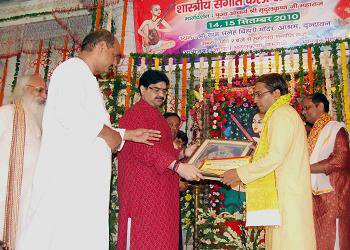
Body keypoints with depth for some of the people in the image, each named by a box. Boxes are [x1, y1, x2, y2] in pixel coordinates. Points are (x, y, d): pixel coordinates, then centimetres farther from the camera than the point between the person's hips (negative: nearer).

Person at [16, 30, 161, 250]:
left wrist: (128, 134, 24)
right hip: (67, 172, -9)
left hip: (86, 175, 9)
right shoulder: (72, 69, -3)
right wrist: (107, 132, -10)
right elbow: (67, 112, -22)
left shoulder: (86, 79, 26)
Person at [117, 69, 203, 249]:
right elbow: (144, 148, -25)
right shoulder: (135, 114, -10)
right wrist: (178, 166, -32)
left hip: (162, 189, 9)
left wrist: (183, 154, 13)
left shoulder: (157, 115, 21)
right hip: (142, 187, -9)